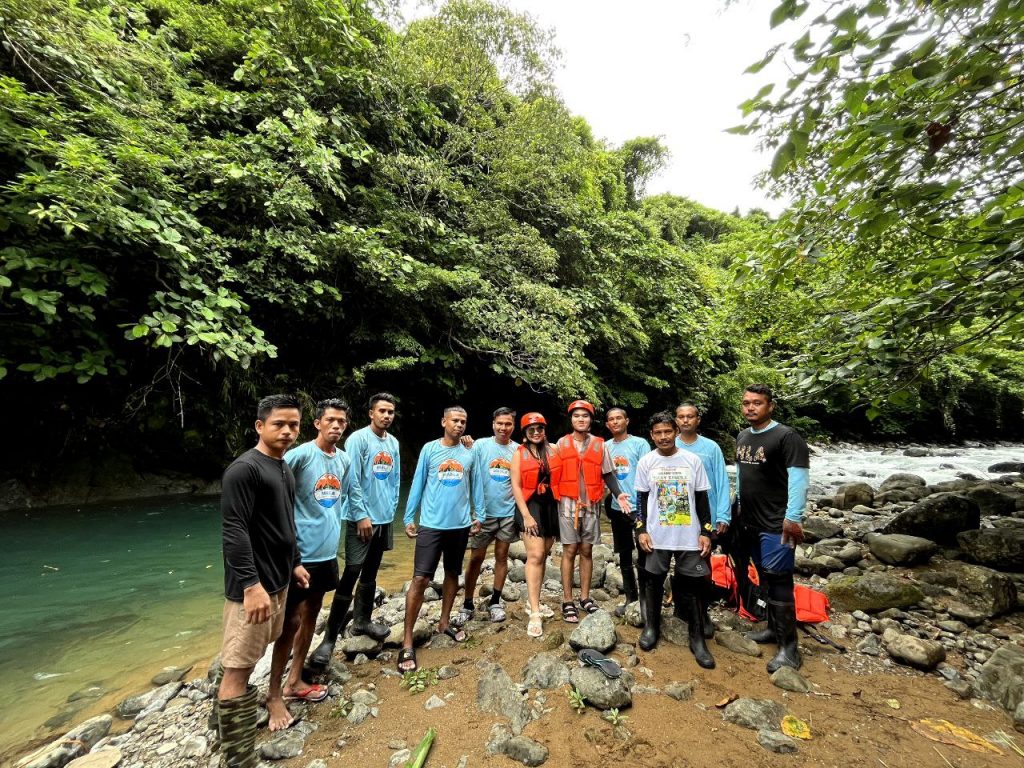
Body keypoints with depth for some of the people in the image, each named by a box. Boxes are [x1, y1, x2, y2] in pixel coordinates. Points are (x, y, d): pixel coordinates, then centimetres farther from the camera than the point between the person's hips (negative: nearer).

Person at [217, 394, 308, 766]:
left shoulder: (285, 468, 10)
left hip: (279, 580, 9)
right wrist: (251, 584, -25)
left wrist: (294, 563, 20)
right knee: (237, 668, 1)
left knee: (247, 660, 20)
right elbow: (234, 531, -21)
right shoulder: (244, 469, -17)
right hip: (252, 585, -8)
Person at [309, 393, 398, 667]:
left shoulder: (393, 443, 6)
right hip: (362, 518, -6)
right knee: (351, 575, -3)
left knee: (370, 573, 18)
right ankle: (330, 637, 10)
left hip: (384, 519, 6)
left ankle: (362, 620, 34)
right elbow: (352, 480, -15)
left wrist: (391, 510, 10)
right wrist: (361, 515, -15)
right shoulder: (358, 439, -13)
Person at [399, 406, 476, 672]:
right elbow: (417, 484, 0)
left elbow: (474, 487, 11)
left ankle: (444, 622, 36)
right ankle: (407, 642, 8)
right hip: (431, 524, -3)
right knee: (420, 579, -5)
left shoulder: (469, 454, 3)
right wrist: (409, 517, 0)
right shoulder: (430, 449, -4)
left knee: (453, 574, 16)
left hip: (460, 525, 3)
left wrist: (477, 516, 10)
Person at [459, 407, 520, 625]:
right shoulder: (480, 446, -7)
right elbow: (474, 478, -8)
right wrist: (478, 511, -12)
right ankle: (468, 605, 21)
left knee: (502, 556, 12)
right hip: (484, 511, -2)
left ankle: (495, 602, 28)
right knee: (476, 558, 6)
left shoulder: (518, 450, 0)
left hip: (508, 512, 2)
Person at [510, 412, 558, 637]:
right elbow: (516, 486, -5)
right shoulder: (519, 453, 0)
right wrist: (526, 515, -11)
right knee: (535, 556, -10)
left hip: (551, 506, 4)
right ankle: (535, 613, -4)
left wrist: (559, 507, -1)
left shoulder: (552, 450, 6)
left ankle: (533, 599, 28)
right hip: (530, 506, -3)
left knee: (543, 555, 11)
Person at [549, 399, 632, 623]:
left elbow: (607, 474, 6)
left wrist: (618, 494, -9)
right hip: (568, 504, -1)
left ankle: (585, 597, 24)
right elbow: (554, 474, 2)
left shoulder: (600, 445, 3)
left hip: (591, 505, 2)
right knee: (569, 551, 3)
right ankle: (567, 601, 13)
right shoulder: (562, 444, 1)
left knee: (586, 551, 10)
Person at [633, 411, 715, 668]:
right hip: (657, 535, 0)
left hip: (689, 536, 0)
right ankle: (651, 626, 31)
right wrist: (641, 530, -2)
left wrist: (706, 532, -1)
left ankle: (697, 639, 22)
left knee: (692, 586, 7)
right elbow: (641, 499, 2)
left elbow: (702, 499, 2)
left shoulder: (692, 460, -2)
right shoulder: (646, 462, -2)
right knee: (654, 582, 12)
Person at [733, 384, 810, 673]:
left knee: (778, 582, -3)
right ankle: (774, 628, 31)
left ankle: (789, 647, 8)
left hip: (776, 524, -7)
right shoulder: (742, 437, 10)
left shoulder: (786, 437, -13)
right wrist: (739, 506, 17)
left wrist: (793, 518, -23)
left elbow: (798, 480, -18)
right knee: (764, 578, 16)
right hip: (749, 522, 7)